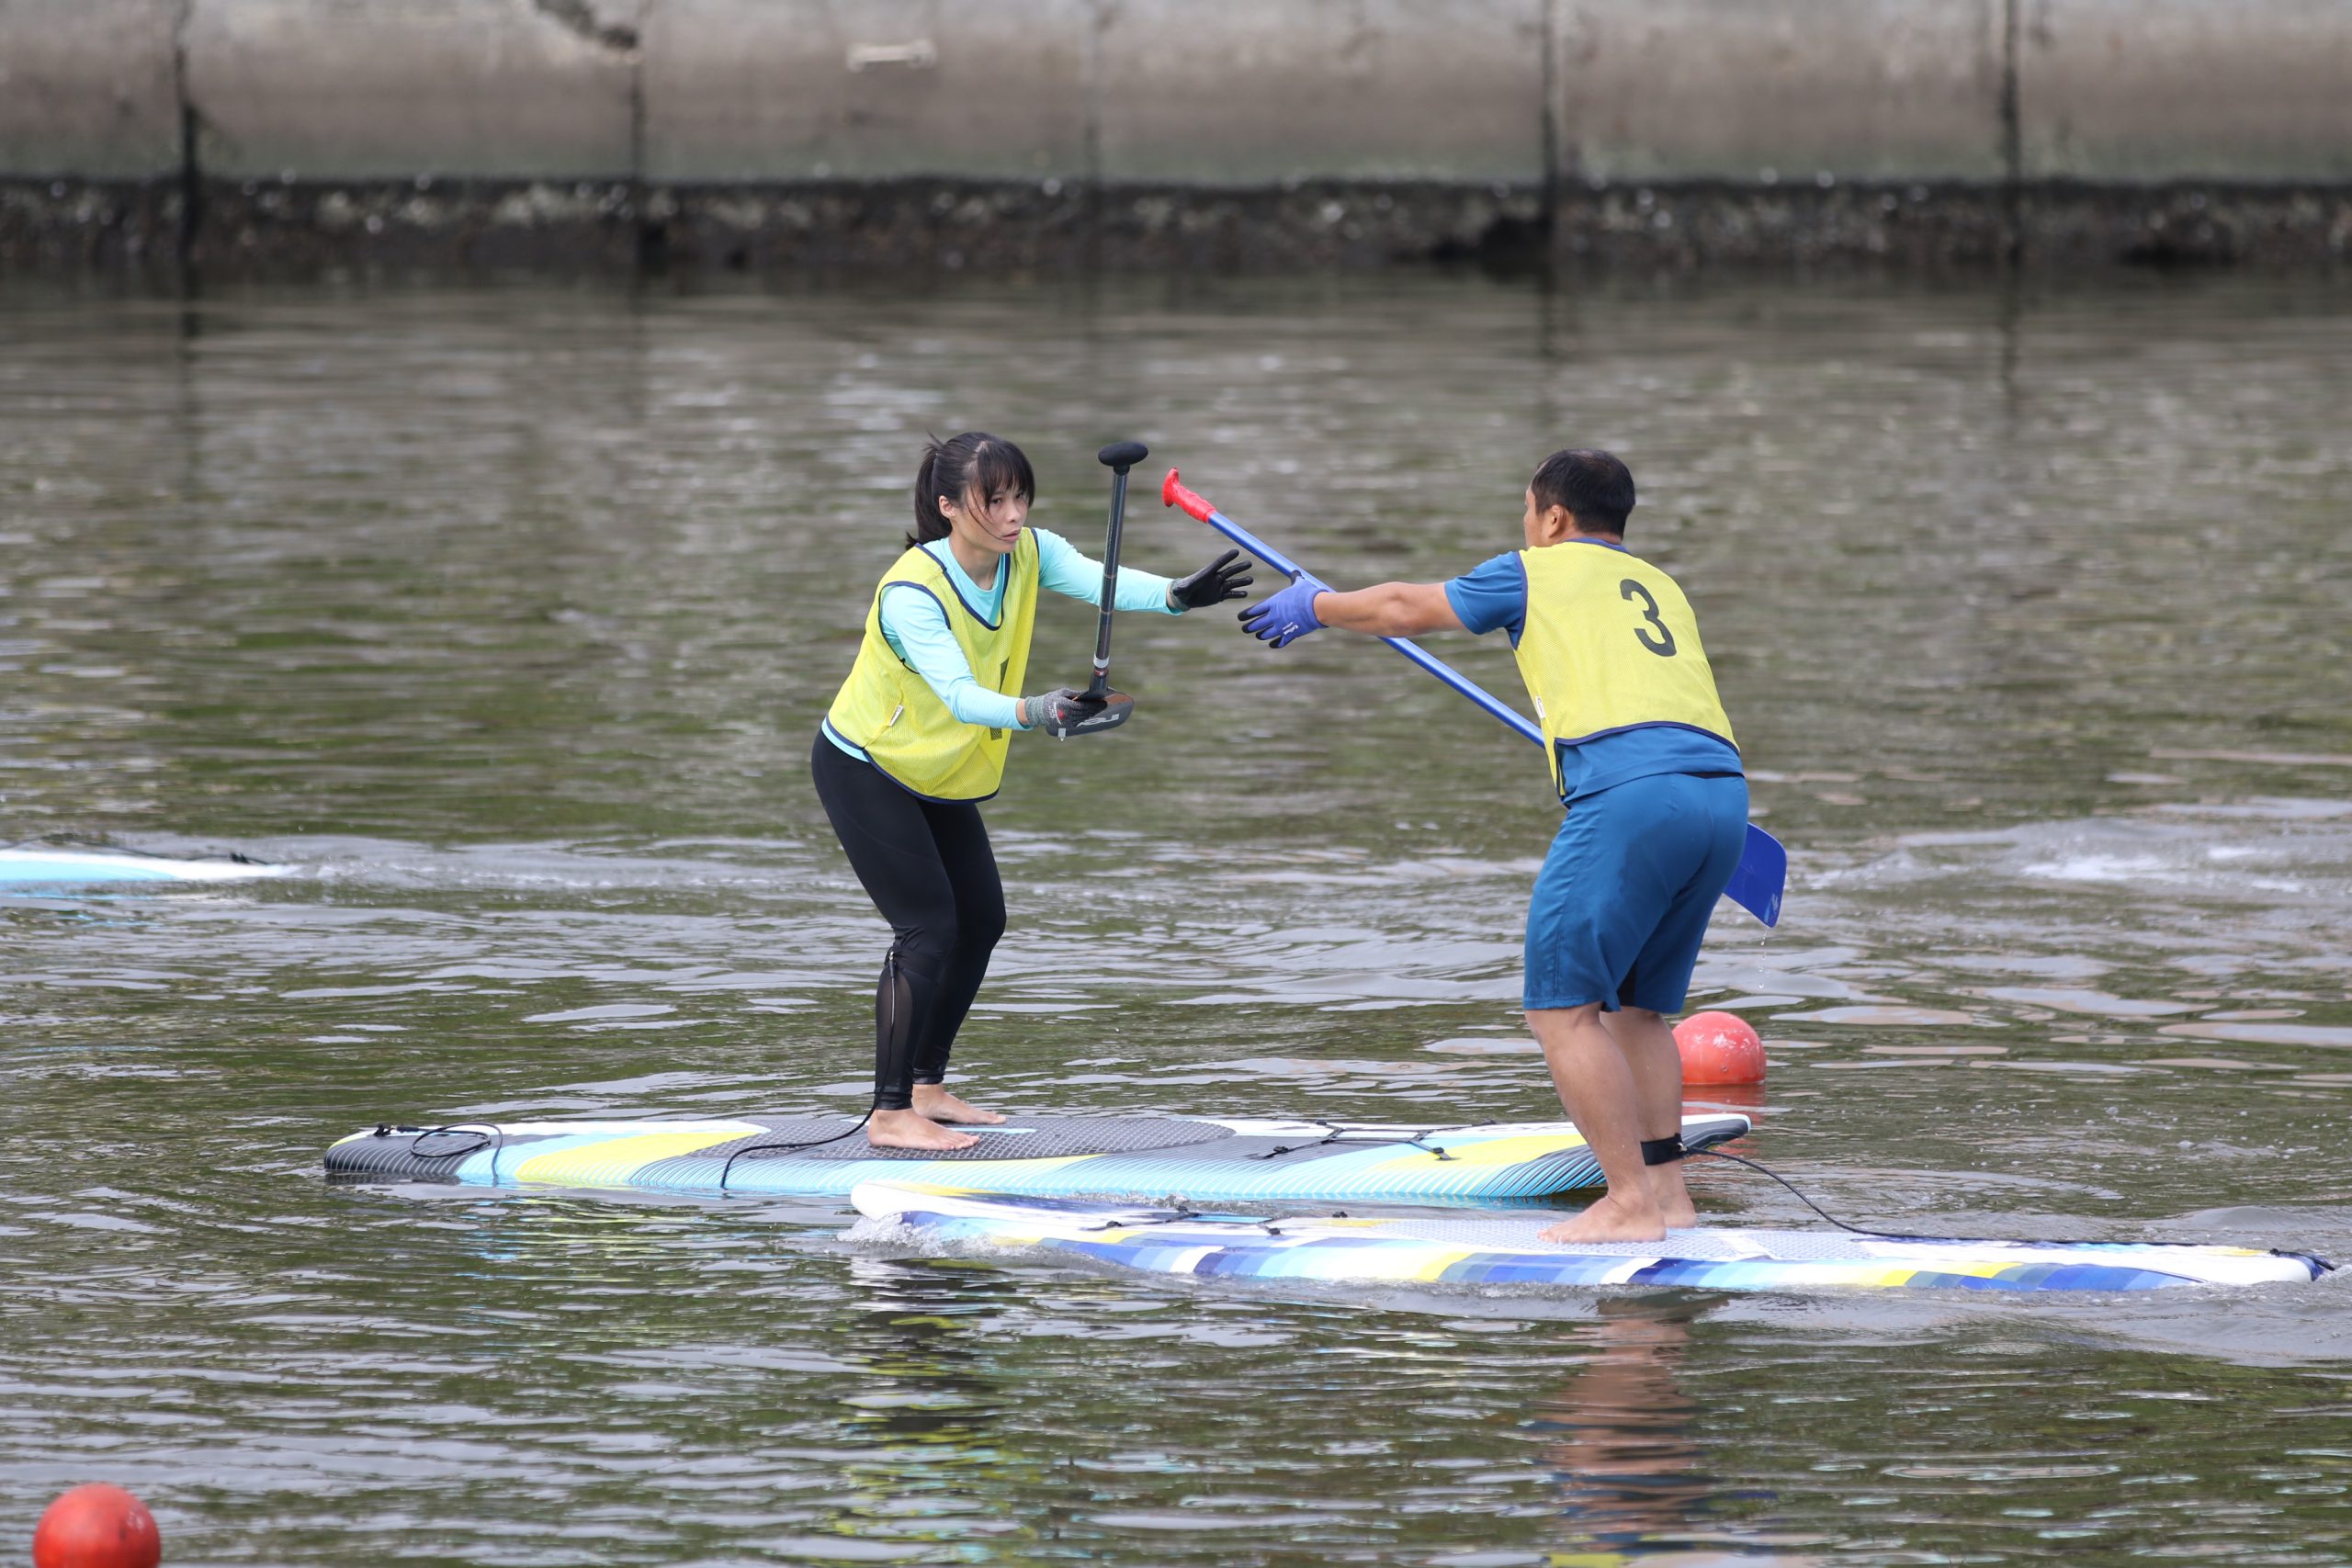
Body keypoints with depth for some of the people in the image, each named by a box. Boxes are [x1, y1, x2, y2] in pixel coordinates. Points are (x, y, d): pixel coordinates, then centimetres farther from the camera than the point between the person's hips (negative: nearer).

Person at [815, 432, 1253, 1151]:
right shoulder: (911, 593, -33)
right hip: (866, 770, -8)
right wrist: (1030, 712, -65)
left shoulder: (1028, 553, -13)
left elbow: (1094, 579, -34)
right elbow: (958, 695, -45)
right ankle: (889, 1114, -9)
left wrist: (1174, 595, -54)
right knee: (928, 929, -14)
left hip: (939, 776, 8)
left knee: (981, 922, 10)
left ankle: (925, 1088, 23)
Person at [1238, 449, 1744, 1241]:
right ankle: (1666, 1189, 14)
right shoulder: (1662, 589, 31)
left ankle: (1630, 1203, -11)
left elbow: (1404, 610, 27)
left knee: (1563, 1006, -4)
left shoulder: (1535, 573, 15)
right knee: (1636, 1005, 18)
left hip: (1633, 792, -7)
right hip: (1723, 789, 7)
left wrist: (1316, 605, 45)